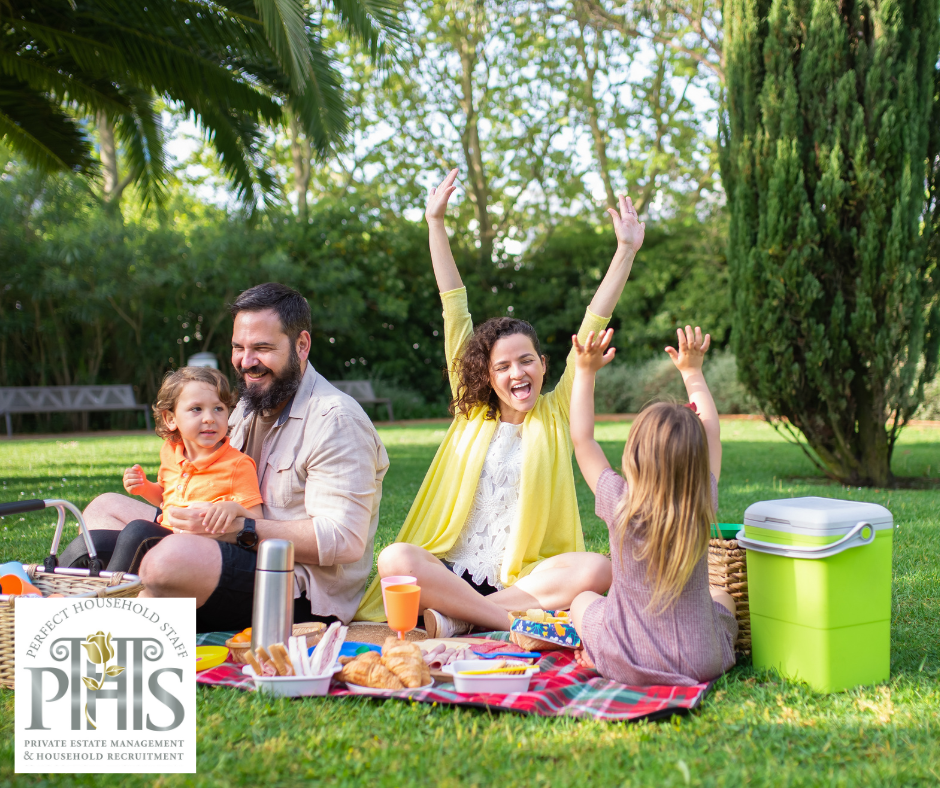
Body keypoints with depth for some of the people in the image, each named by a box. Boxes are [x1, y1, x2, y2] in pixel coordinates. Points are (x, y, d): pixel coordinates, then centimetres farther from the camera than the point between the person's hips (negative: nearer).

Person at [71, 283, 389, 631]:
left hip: (305, 591, -10)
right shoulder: (248, 408, 17)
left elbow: (344, 541, -22)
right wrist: (178, 514, -1)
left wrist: (238, 530, -26)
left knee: (177, 555, -36)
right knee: (105, 508, 11)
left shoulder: (336, 420, -13)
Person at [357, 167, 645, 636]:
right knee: (394, 559, -29)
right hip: (451, 573, 0)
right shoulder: (472, 413, 12)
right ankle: (520, 622, -27)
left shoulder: (556, 413, 10)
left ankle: (457, 619, -25)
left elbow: (592, 328, 5)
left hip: (527, 578, 0)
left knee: (598, 569, -30)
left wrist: (627, 251, 1)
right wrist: (435, 224, 13)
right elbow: (455, 313, 11)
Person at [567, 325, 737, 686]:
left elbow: (582, 439, -5)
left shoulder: (621, 506, -19)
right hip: (700, 664, 2)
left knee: (582, 599, 27)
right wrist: (692, 372, 15)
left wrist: (586, 371, 1)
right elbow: (711, 432, 4)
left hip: (627, 662, -1)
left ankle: (598, 656, 12)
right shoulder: (703, 507, -13)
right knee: (723, 598, 32)